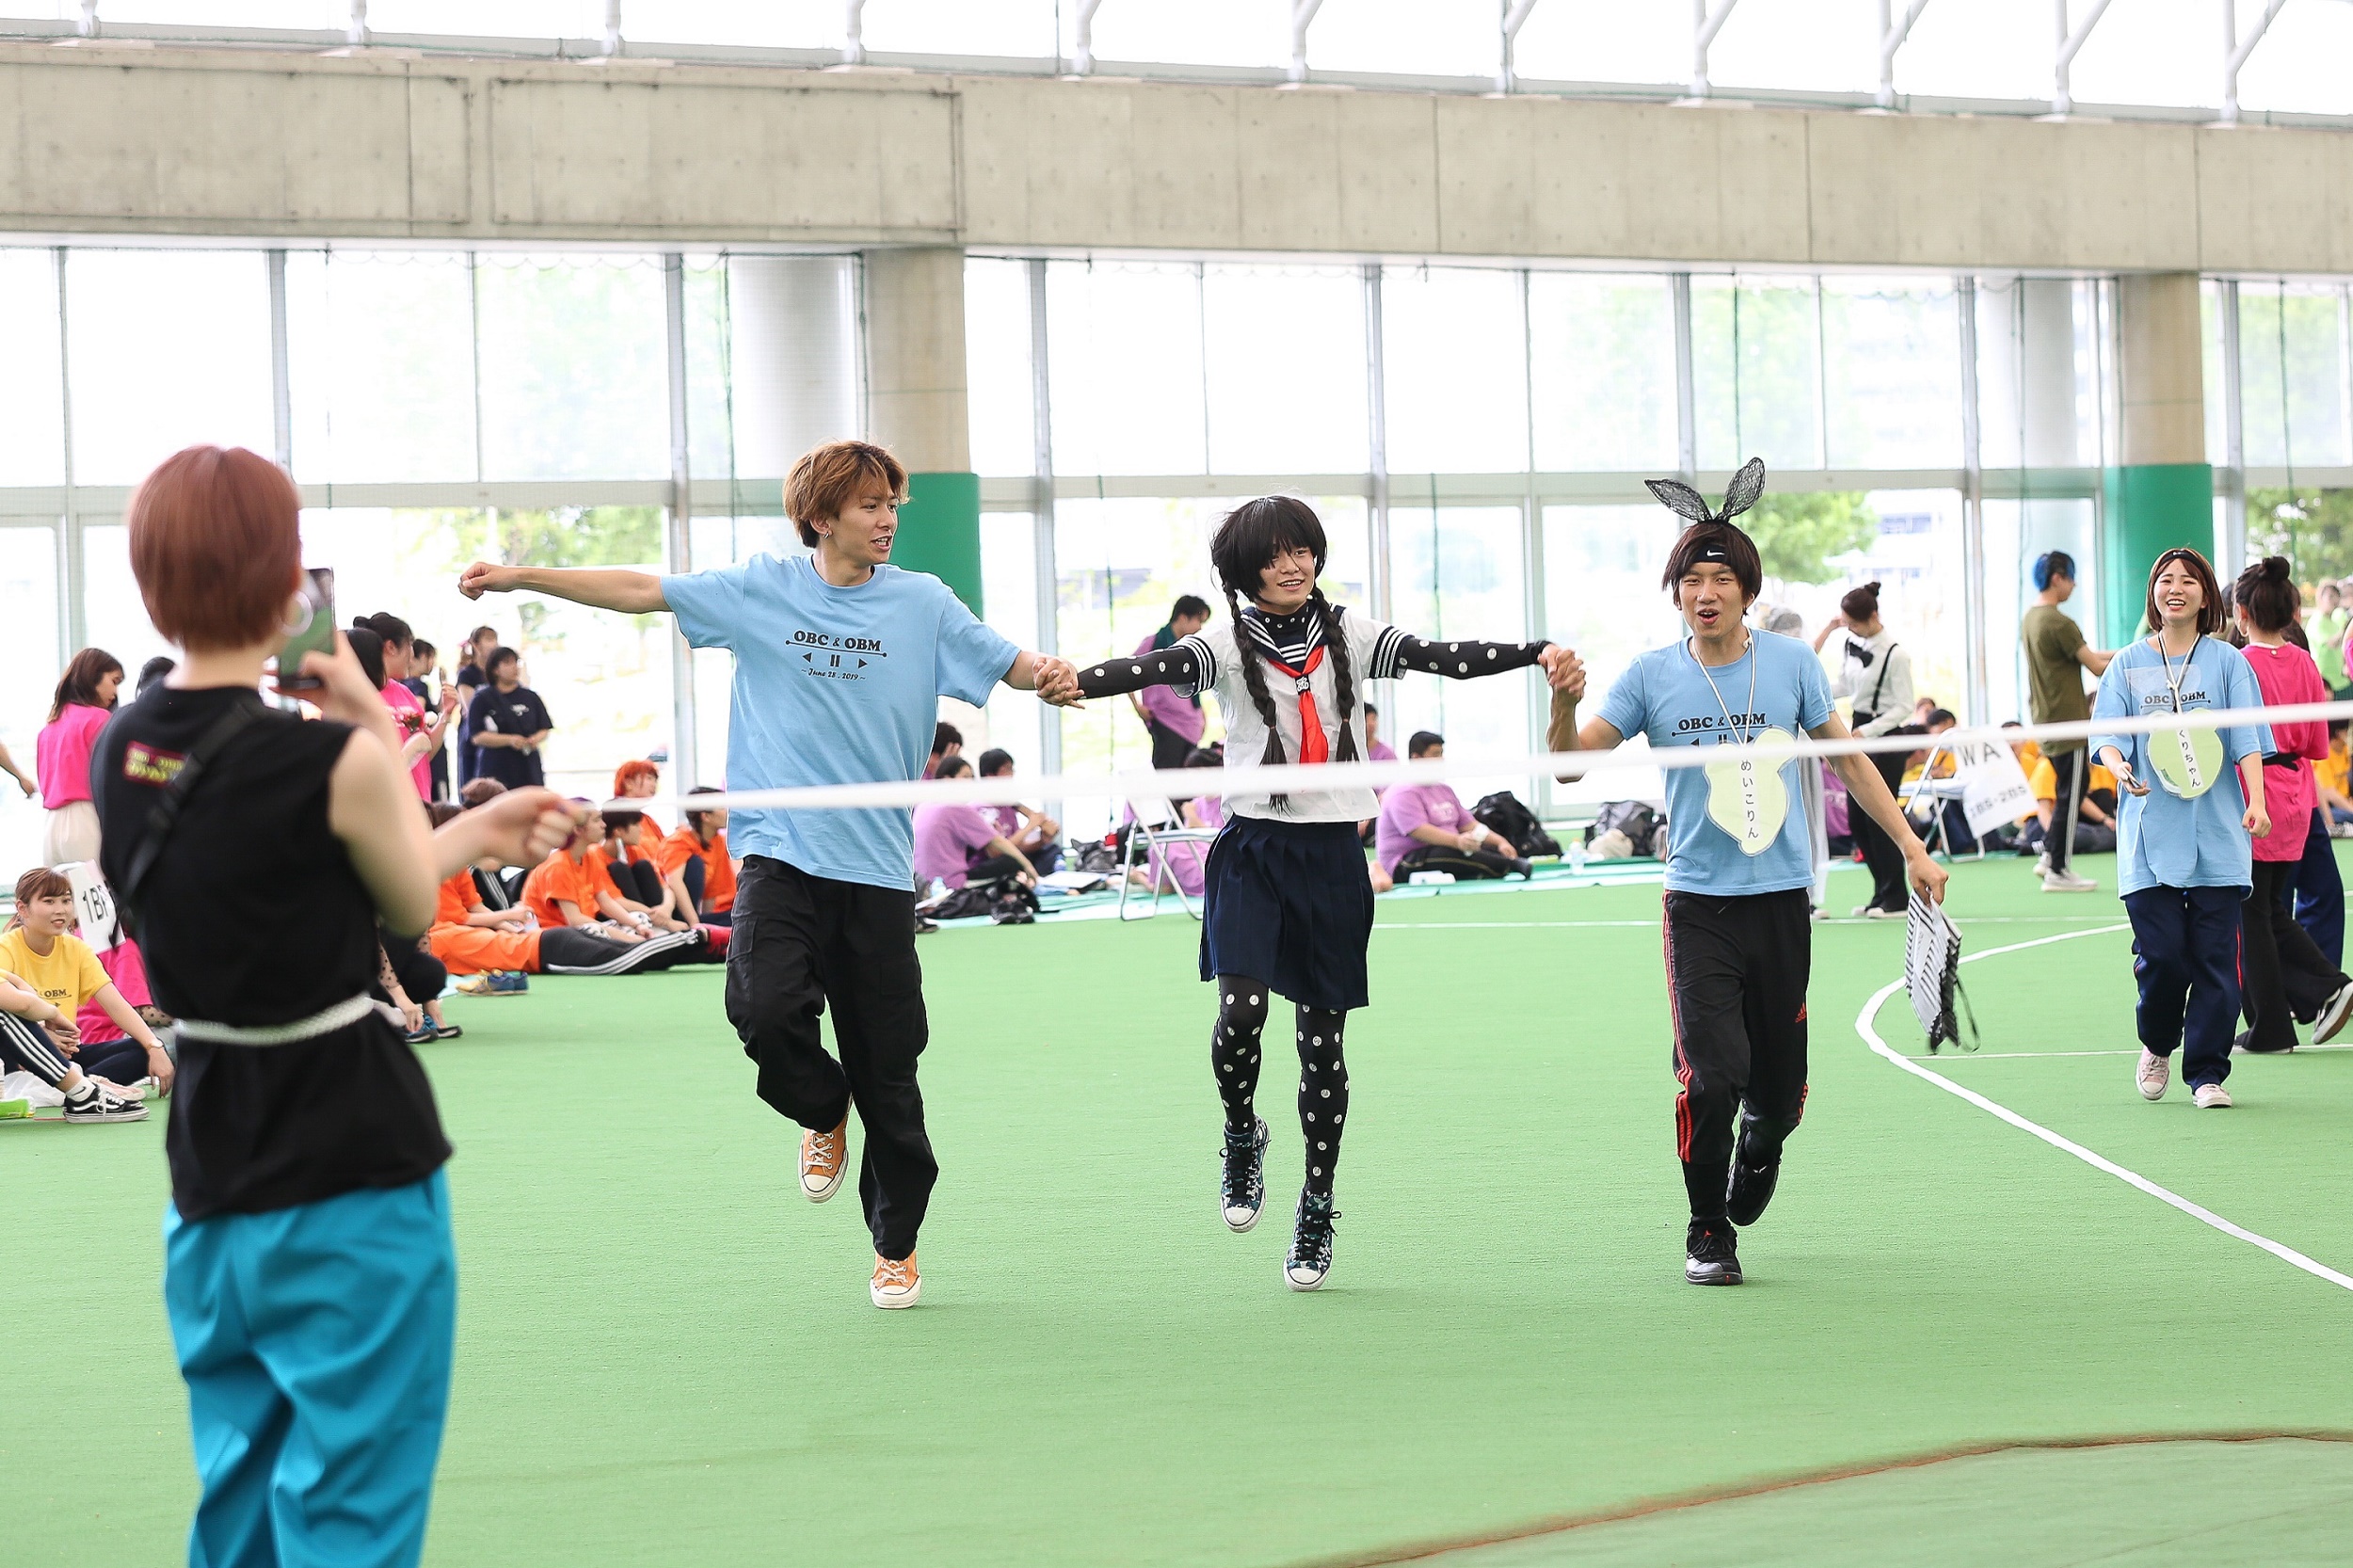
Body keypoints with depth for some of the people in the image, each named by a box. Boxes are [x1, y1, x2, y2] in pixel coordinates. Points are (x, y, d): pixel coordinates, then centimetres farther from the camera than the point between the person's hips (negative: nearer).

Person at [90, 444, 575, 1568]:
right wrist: (377, 725, 6)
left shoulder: (121, 751, 1)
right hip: (352, 1180, -6)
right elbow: (413, 907, 0)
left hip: (210, 1181, 7)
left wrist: (477, 834, 17)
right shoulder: (330, 760, -19)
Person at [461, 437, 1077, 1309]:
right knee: (766, 1008, -24)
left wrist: (1047, 675, -21)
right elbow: (640, 591, 7)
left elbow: (1008, 664, 2)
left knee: (885, 1065, 1)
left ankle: (896, 1246, 17)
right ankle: (822, 1115, 10)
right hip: (780, 852, 0)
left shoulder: (923, 602, 6)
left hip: (877, 862, 0)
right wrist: (523, 577, 2)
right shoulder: (762, 591, 6)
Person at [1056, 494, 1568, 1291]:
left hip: (1332, 853, 2)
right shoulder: (1228, 643, -3)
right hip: (1252, 846, -2)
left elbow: (1445, 657, -6)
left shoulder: (1349, 634, 4)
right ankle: (1242, 1137, 12)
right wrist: (1080, 682, -41)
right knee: (1240, 1011, -19)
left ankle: (1317, 1210, 16)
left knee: (1322, 1036, 4)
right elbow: (1159, 667, -21)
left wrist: (1538, 652, -20)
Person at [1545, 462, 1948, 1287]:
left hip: (1781, 898, 1)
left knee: (1779, 1090, 4)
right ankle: (1709, 1234, 4)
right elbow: (1571, 763, -1)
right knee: (1712, 1073, -15)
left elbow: (1848, 760, 13)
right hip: (1698, 902, -1)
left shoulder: (1791, 663, 2)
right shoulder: (1651, 676, -1)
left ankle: (1757, 1152, 40)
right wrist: (1565, 705, -22)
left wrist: (1912, 848, 11)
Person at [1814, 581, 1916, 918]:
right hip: (1859, 731, 8)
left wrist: (1865, 732, -19)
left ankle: (1894, 899, 0)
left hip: (1886, 737, -8)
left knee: (1879, 817, -7)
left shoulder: (1895, 653, -16)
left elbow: (1904, 708, -14)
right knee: (1857, 819, 7)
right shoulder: (1850, 642, 5)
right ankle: (1882, 894, 15)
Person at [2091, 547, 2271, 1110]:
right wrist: (2120, 767, -19)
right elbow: (2106, 735, 4)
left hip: (2217, 836, 0)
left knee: (2215, 957, -3)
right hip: (2150, 836, 0)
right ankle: (2156, 1046, 20)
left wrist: (2256, 801, -16)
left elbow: (2247, 741, -1)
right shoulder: (2128, 666, 9)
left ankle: (2206, 1074, 6)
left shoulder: (2226, 662, 6)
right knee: (2161, 953, -7)